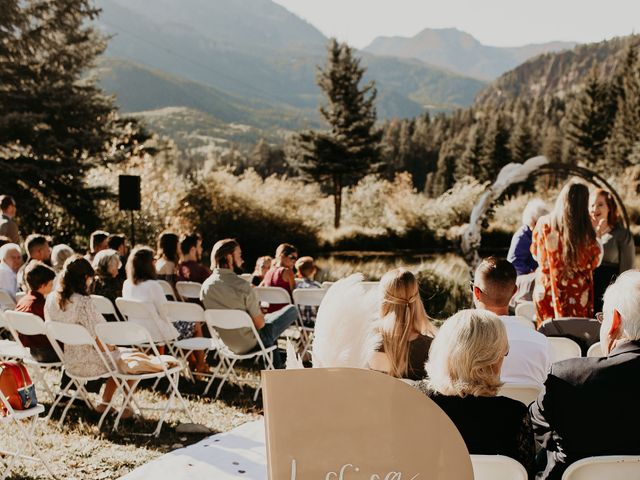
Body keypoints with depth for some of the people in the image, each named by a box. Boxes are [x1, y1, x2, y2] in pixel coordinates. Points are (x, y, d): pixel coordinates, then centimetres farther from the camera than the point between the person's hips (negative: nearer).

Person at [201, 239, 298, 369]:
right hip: (250, 344, -7)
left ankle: (277, 366, 39)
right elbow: (260, 324, -21)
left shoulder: (206, 286, -8)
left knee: (268, 318, 35)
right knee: (292, 310, 10)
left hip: (228, 343, 7)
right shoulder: (243, 286, -27)